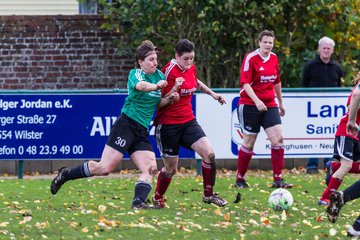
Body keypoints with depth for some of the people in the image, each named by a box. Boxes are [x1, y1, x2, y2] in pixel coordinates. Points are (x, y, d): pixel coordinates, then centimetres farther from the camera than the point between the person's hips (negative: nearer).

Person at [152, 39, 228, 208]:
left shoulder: (191, 68, 3)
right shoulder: (169, 71, -18)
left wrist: (212, 94, 32)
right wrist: (175, 89, -33)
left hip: (188, 121, 6)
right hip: (167, 124, -6)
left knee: (209, 154, -11)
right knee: (171, 168, 2)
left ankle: (208, 194, 4)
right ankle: (157, 198, 28)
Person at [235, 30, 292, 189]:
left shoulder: (273, 58, 8)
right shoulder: (251, 58, -10)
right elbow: (245, 83, -18)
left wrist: (280, 103, 26)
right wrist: (257, 101, -30)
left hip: (270, 105, 5)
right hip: (250, 105, -5)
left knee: (278, 138, -9)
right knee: (249, 143, 1)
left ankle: (278, 179, -6)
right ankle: (240, 179, 16)